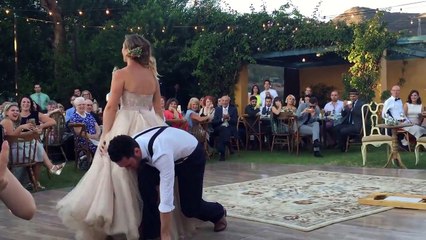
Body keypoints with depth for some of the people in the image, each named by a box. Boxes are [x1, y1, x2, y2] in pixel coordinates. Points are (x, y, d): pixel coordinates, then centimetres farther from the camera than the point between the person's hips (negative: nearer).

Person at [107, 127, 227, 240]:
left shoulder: (161, 154, -45)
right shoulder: (131, 146, -23)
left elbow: (166, 198, -43)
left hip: (192, 155, -6)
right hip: (173, 154, 6)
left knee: (190, 207, -5)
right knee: (145, 182, -20)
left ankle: (218, 212, 30)